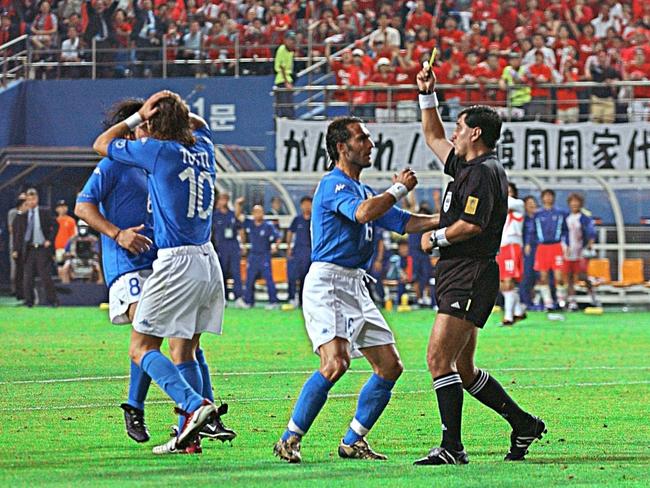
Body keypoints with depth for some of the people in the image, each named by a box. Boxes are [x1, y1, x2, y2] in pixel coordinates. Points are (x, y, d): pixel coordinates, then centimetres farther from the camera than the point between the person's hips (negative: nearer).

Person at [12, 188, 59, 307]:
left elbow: (55, 225, 4)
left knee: (45, 275, -4)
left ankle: (52, 300, 1)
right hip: (28, 249, 2)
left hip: (42, 248, -2)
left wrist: (50, 240, -4)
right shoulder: (22, 216, 7)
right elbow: (18, 234, 8)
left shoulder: (44, 213, 3)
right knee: (27, 276, 1)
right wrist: (16, 249, 1)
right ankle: (29, 301, 9)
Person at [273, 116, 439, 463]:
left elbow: (404, 222, 24)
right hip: (326, 283, -10)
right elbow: (362, 213, -27)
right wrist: (399, 189, -14)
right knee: (336, 361, -25)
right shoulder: (334, 184, -8)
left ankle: (353, 441, 12)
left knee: (390, 366, 4)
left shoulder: (363, 190, 22)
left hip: (355, 287, 10)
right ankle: (289, 440, -18)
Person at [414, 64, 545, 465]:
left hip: (470, 277, -10)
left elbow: (472, 224, -22)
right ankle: (524, 425, 21)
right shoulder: (467, 167, 18)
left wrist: (435, 238, -8)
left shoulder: (484, 172, -12)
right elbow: (434, 138, 34)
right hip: (457, 276, 10)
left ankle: (452, 447, -18)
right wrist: (428, 95, 25)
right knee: (463, 370, 13)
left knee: (440, 359, -16)